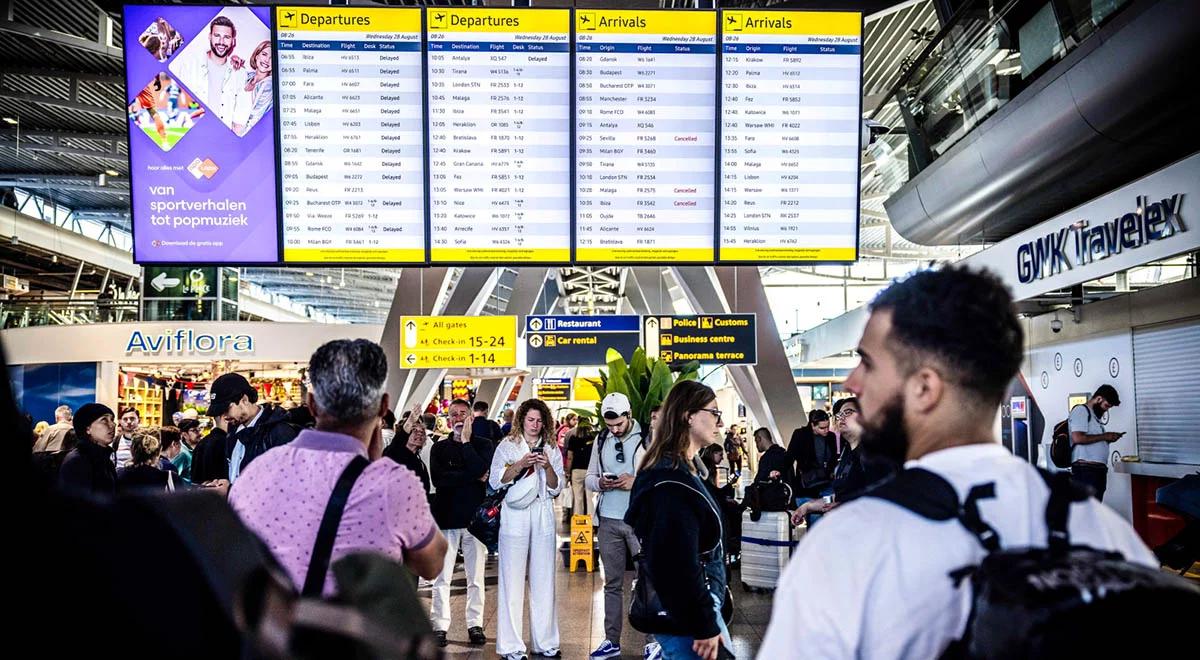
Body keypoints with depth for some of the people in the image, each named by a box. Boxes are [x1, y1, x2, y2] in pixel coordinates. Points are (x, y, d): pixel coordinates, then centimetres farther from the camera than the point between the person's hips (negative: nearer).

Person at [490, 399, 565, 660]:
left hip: (543, 518, 3)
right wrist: (520, 464, -16)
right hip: (515, 518, -3)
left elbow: (556, 488, 9)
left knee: (543, 580, 4)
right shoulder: (507, 446, 5)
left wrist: (548, 467, -9)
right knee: (512, 580, -3)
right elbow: (495, 481, -4)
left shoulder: (551, 449, 13)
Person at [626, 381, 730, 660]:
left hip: (683, 609, 10)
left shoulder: (679, 471, 11)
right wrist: (706, 626, -19)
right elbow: (680, 566, -24)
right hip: (686, 617, -10)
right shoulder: (674, 482, -21)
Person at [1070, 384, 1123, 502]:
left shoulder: (1094, 415, 23)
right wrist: (1104, 436, -9)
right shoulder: (1081, 410, -5)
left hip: (1098, 470, 10)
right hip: (1085, 469, -10)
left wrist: (1108, 439, 9)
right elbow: (1077, 438, -18)